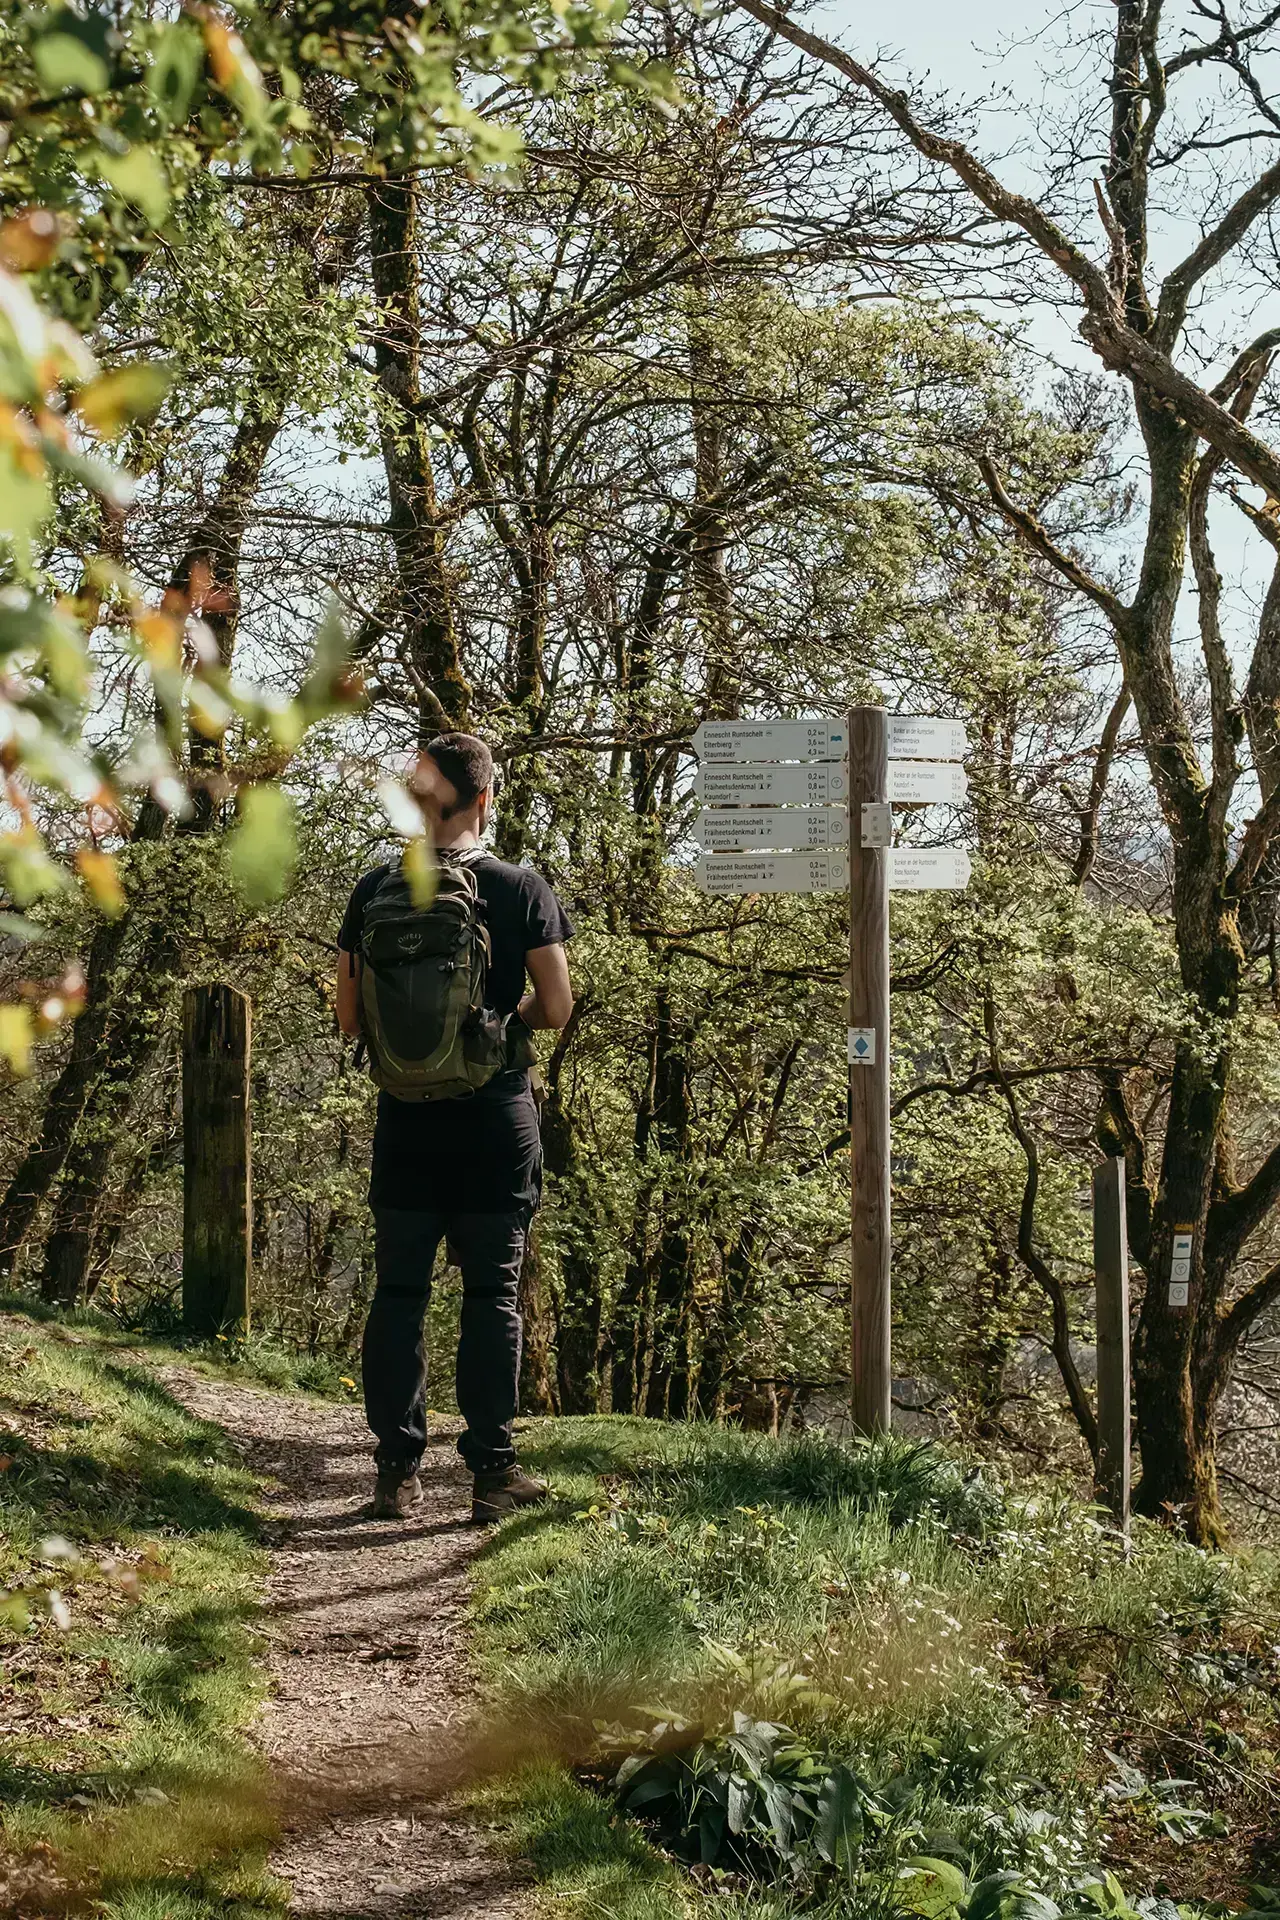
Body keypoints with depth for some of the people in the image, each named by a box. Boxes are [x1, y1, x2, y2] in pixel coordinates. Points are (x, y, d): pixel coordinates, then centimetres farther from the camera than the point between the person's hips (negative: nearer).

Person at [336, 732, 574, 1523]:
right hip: (497, 1120, -1)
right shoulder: (524, 891, -6)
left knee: (399, 1292, 7)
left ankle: (398, 1472, 8)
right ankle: (494, 1470, 5)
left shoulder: (376, 891, -1)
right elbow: (557, 1008, -7)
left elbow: (350, 1016, 3)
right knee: (493, 1294, 4)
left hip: (407, 1121, 2)